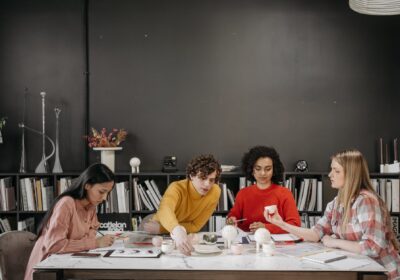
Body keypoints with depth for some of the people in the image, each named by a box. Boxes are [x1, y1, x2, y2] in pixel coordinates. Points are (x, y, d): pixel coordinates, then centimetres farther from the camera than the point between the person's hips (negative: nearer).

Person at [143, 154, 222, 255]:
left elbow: (196, 226, -13)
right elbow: (164, 210, -46)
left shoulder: (215, 192, -17)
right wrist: (178, 231, -66)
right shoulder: (177, 188, -25)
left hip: (185, 236, 2)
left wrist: (160, 228, -24)